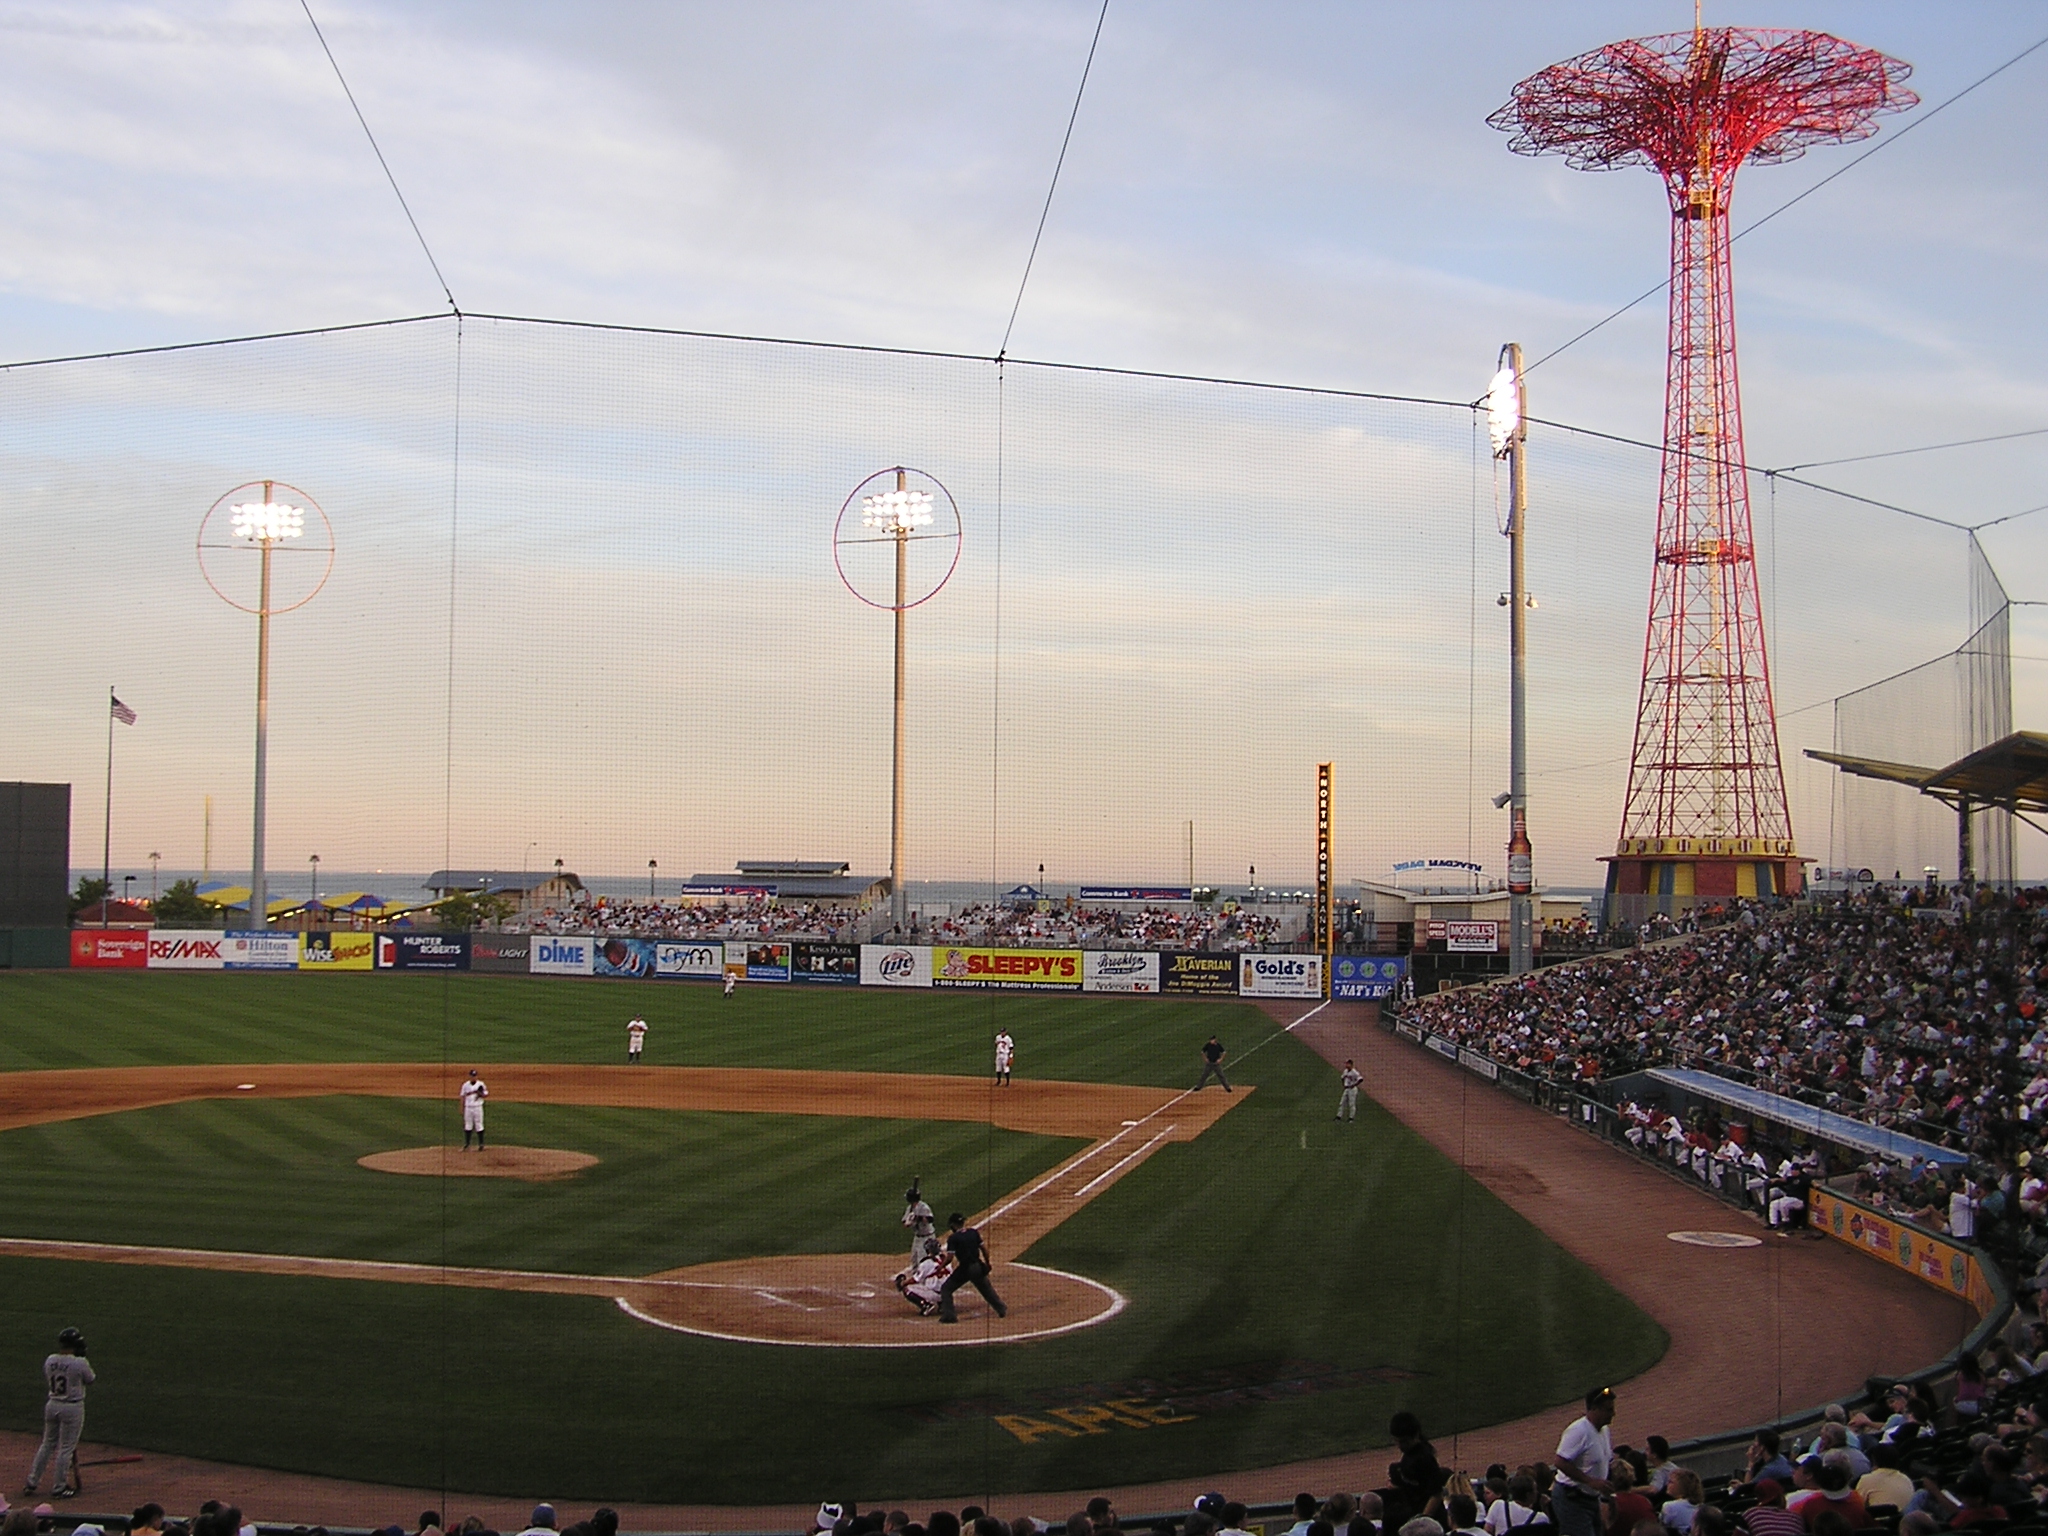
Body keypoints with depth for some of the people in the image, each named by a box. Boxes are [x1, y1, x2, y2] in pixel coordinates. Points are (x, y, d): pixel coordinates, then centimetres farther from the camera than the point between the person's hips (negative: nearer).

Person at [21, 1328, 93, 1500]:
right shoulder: (79, 1363, -18)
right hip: (73, 1407, -6)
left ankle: (31, 1483, 23)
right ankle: (59, 1487, 11)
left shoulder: (50, 1361, -2)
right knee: (66, 1447, 4)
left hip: (52, 1405, 6)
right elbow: (90, 1381, -1)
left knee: (47, 1444, 19)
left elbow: (46, 1381, 14)